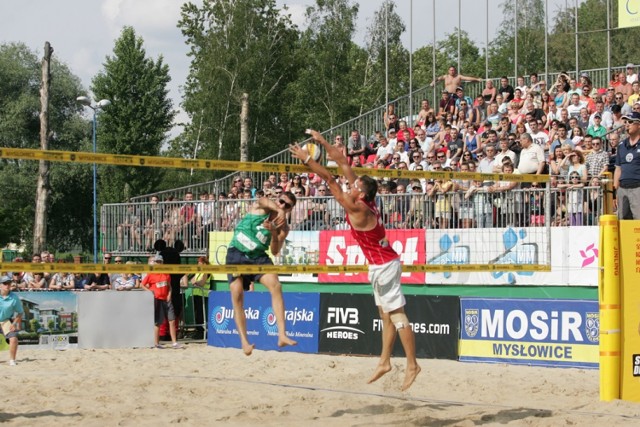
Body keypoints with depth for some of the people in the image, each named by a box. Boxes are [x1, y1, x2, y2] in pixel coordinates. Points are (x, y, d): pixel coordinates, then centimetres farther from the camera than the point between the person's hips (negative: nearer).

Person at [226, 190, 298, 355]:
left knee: (276, 285, -20)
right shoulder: (262, 206, -2)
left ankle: (282, 335, -28)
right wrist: (279, 211, -48)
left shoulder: (283, 227, 4)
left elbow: (275, 251, -4)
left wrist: (274, 233, -22)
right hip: (237, 254, -2)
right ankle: (244, 341, -8)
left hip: (258, 256, 2)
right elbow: (265, 202, -28)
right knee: (237, 295, -13)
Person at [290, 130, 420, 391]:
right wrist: (323, 142, 8)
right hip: (380, 265, 10)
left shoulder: (358, 208, -20)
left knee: (397, 315, -7)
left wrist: (307, 159, -18)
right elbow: (344, 165, 7)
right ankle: (384, 362, 18)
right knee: (386, 316, 12)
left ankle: (412, 365, -5)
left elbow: (330, 180, -21)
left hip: (384, 266, -10)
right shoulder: (363, 200, 2)